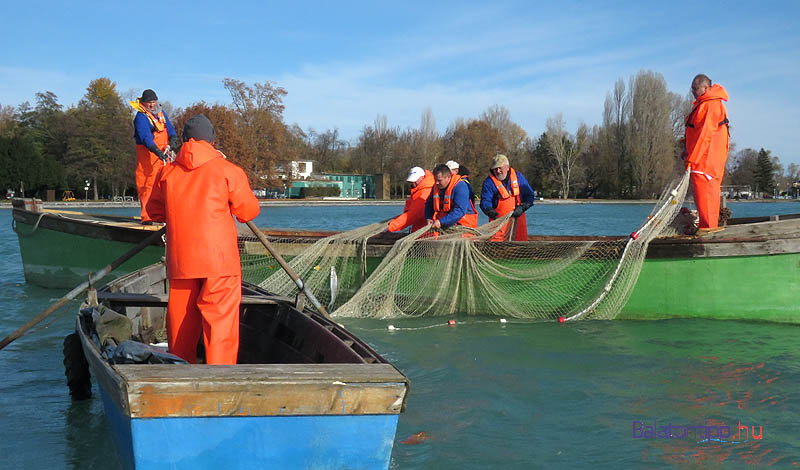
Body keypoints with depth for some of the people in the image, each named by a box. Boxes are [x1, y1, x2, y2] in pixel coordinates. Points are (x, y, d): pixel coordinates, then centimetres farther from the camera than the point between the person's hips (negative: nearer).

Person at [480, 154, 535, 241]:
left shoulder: (518, 176, 5)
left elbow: (530, 195, 6)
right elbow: (485, 201, -13)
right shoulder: (488, 182, -5)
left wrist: (522, 208, -11)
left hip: (518, 219, 3)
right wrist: (490, 211, -35)